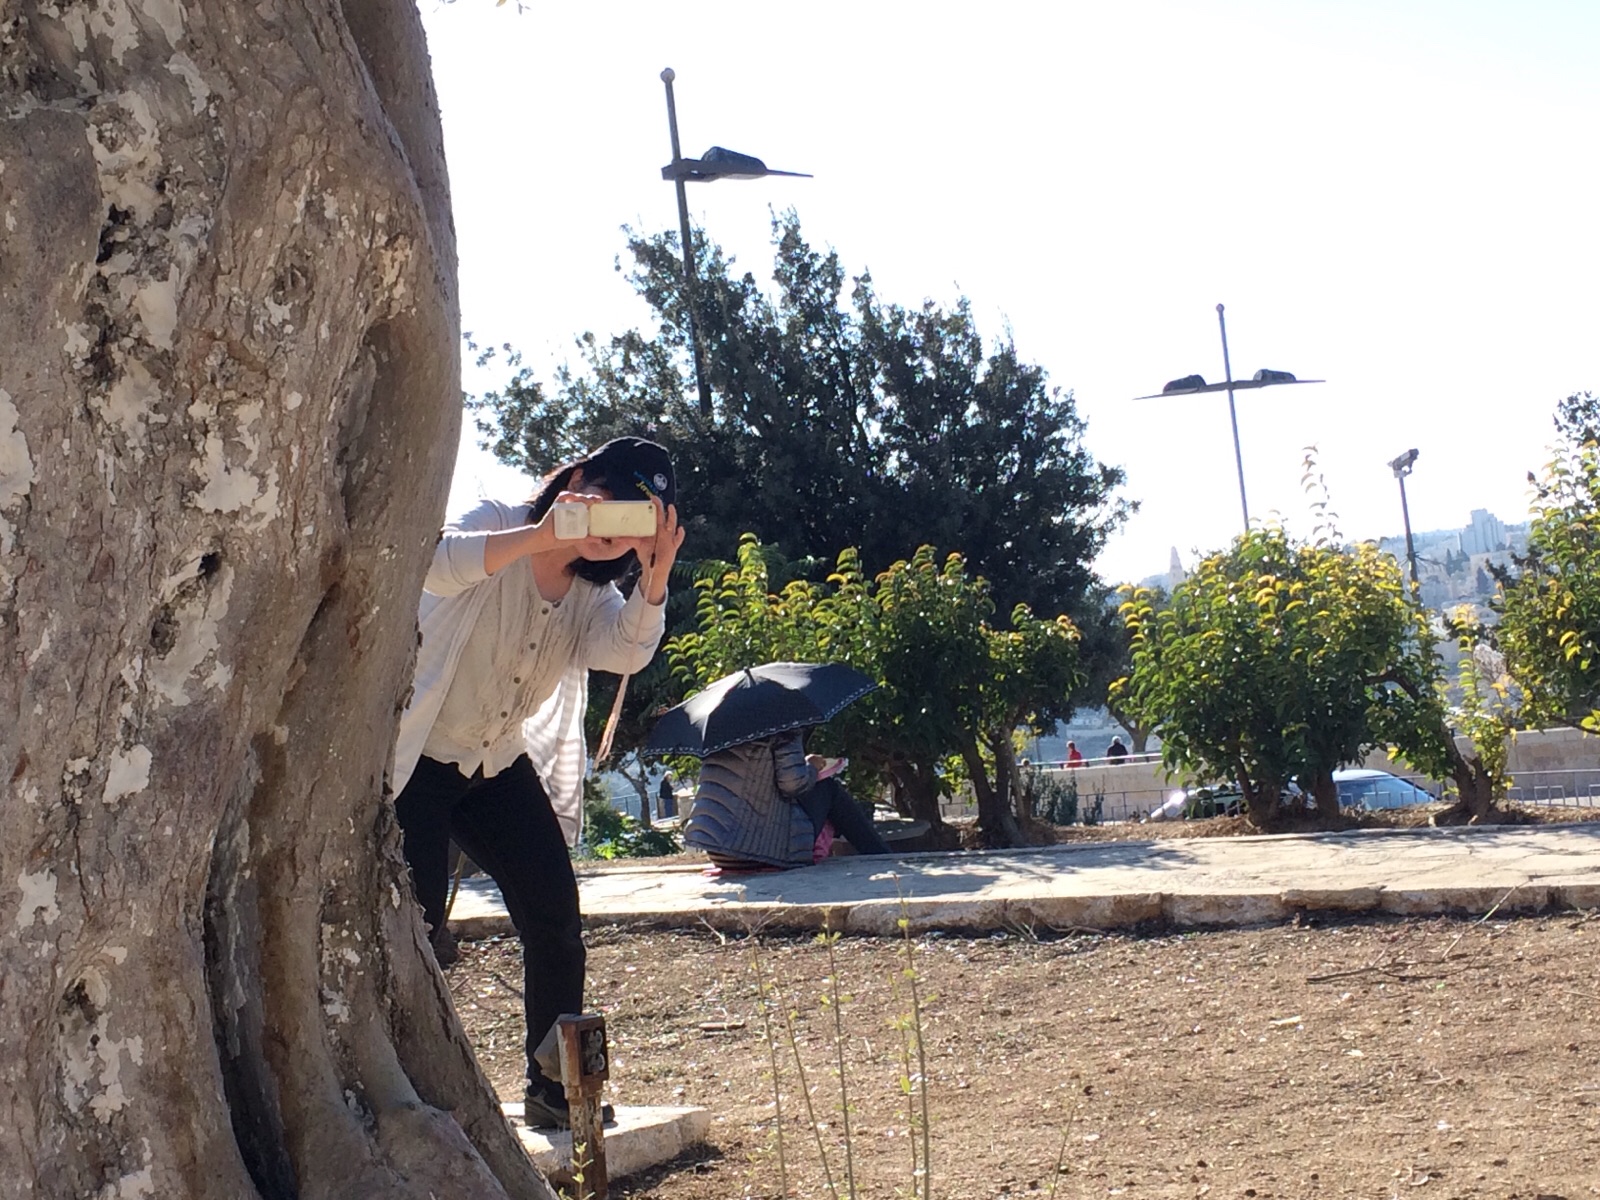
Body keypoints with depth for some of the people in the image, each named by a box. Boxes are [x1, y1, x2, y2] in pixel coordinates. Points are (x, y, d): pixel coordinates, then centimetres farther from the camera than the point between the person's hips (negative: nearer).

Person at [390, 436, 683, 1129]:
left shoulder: (591, 590, 1)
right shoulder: (497, 525, -14)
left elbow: (625, 652, -20)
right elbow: (440, 567, -38)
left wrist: (654, 578, -37)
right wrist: (542, 535, -47)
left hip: (501, 765, 6)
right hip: (416, 759, -6)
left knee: (557, 921, 0)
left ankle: (553, 1090, 13)